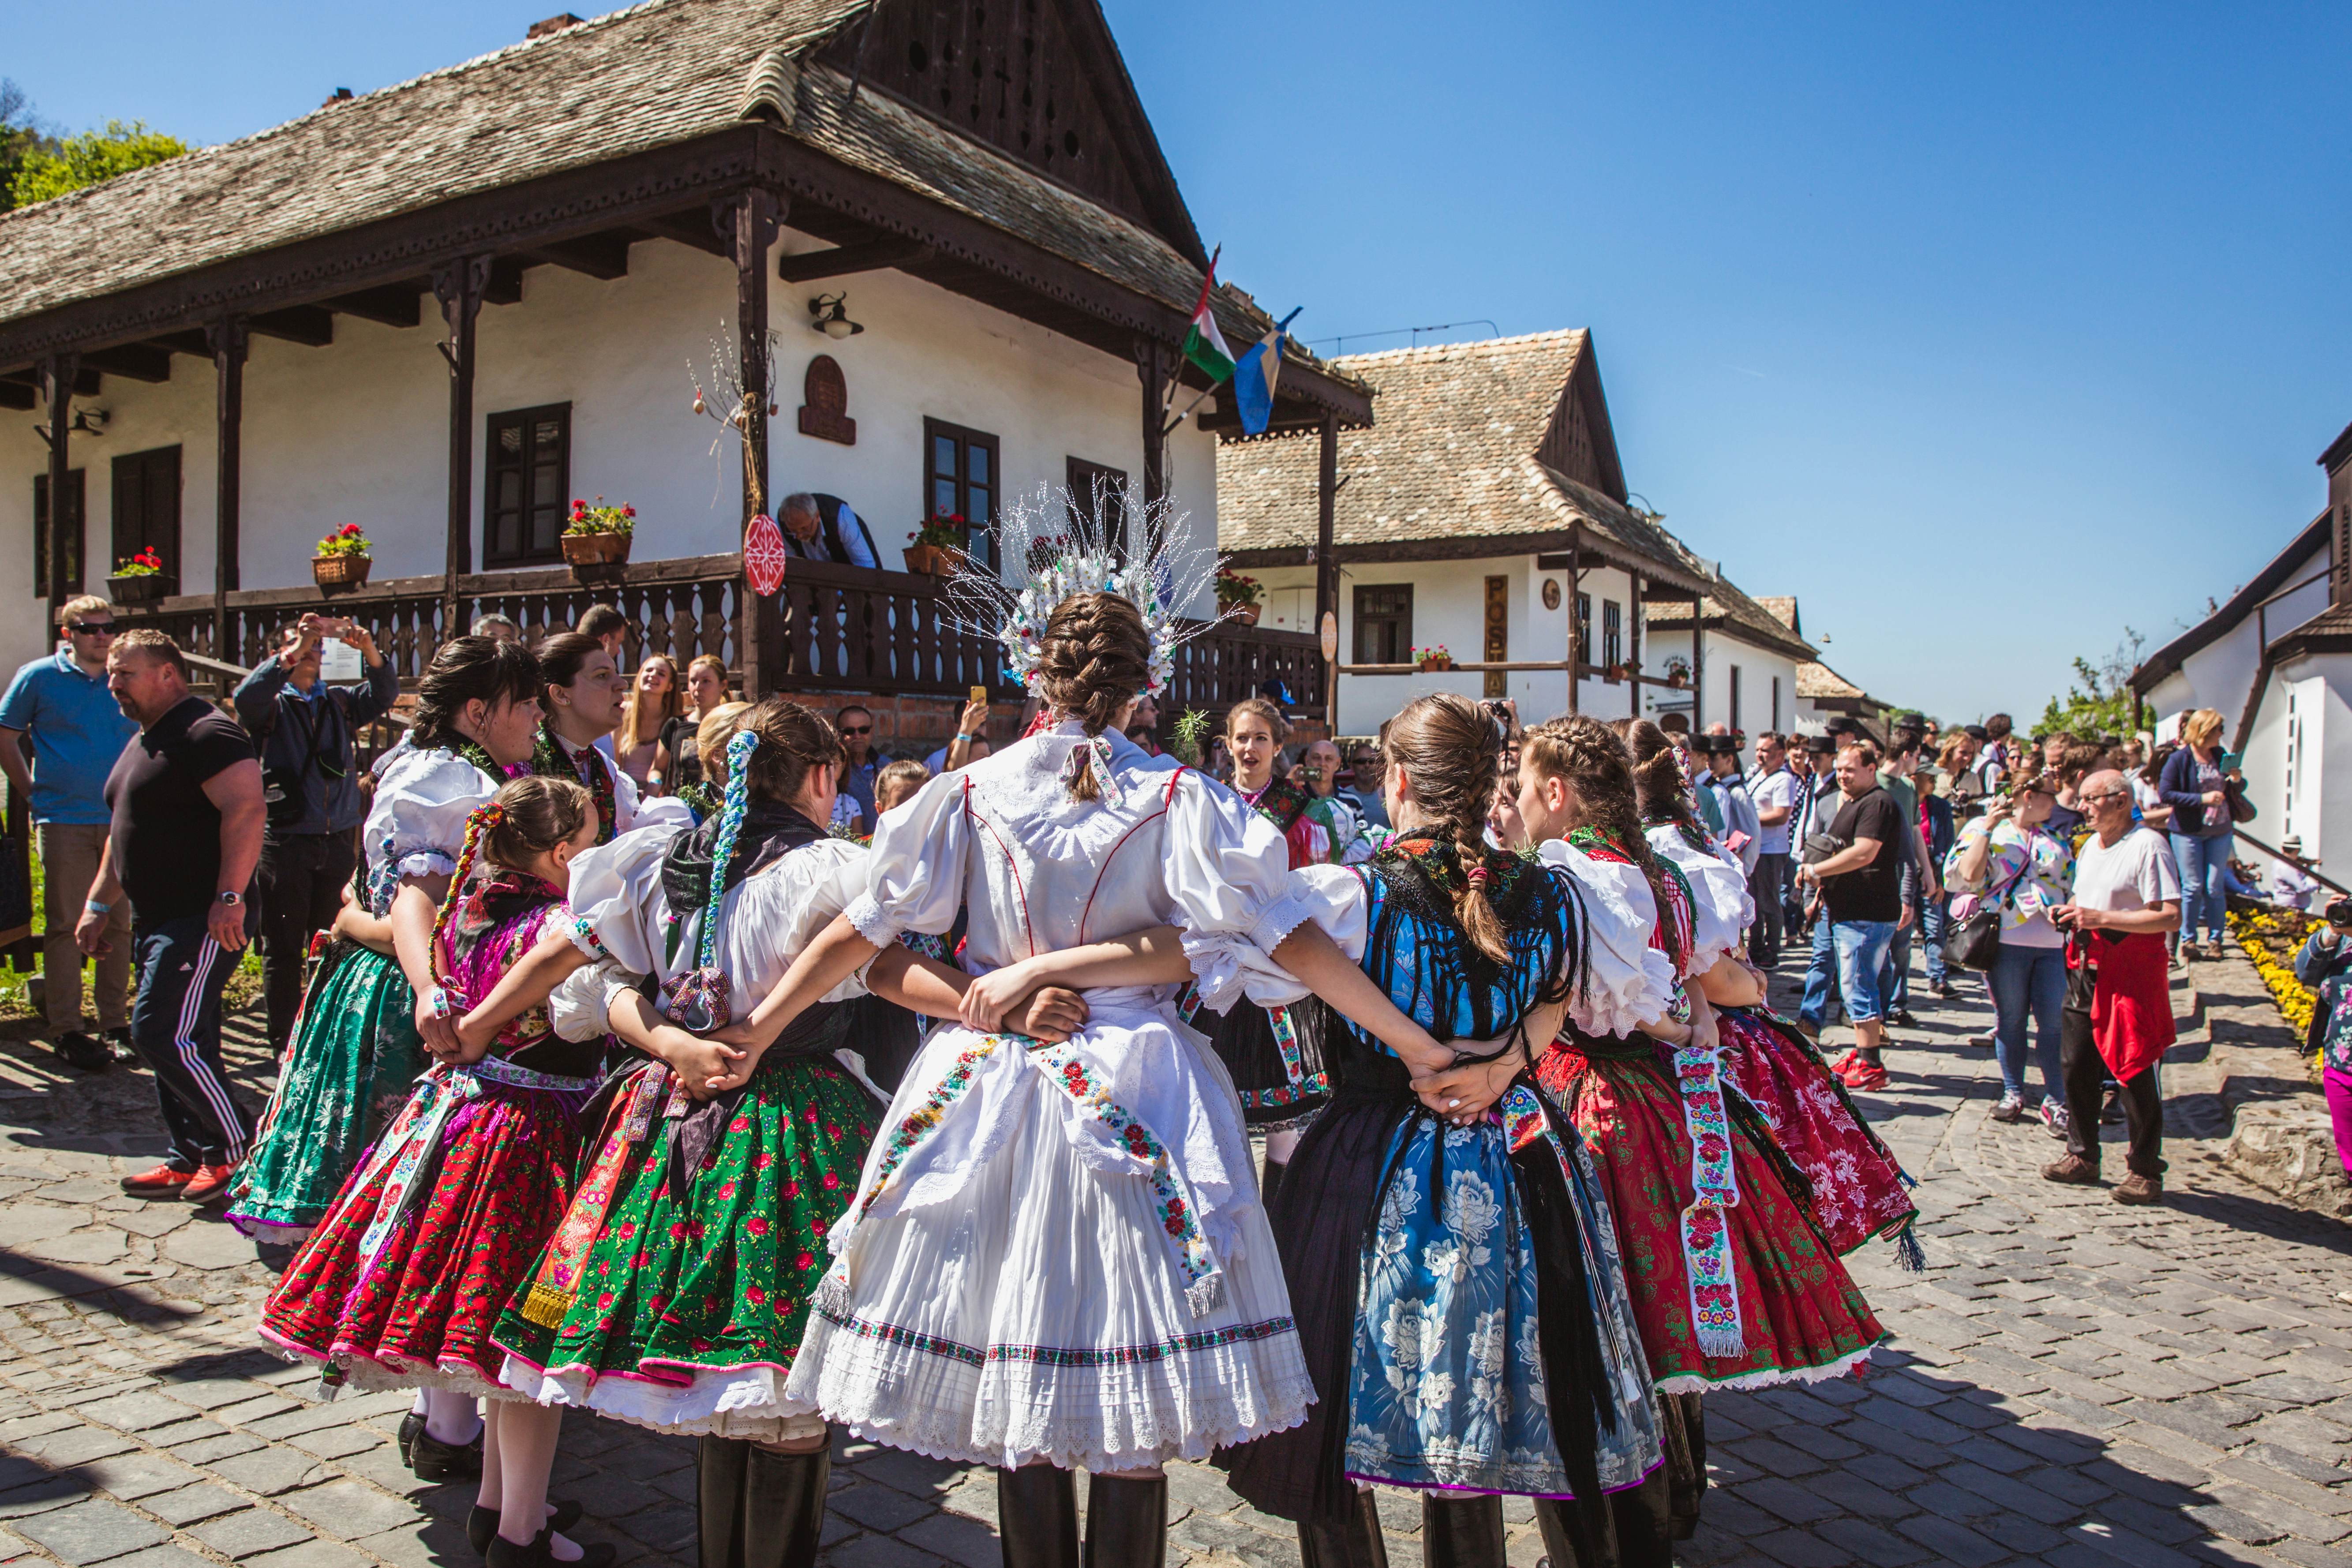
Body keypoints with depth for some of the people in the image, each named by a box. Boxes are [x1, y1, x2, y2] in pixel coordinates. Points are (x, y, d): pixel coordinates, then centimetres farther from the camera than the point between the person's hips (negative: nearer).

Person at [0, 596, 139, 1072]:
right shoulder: (39, 677, 0)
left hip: (121, 820, 3)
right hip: (63, 821, -3)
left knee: (118, 924, 7)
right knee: (65, 925, 0)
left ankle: (116, 1024, 15)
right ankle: (65, 1029, 6)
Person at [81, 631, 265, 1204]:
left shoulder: (207, 733, -14)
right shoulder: (143, 743, 20)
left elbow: (245, 809, -25)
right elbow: (123, 834, 28)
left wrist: (229, 897, -30)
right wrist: (98, 905, 25)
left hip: (204, 922, -10)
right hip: (157, 921, 10)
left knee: (162, 1034, -13)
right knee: (180, 1042, 12)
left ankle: (239, 1147, 0)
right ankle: (191, 1160, 20)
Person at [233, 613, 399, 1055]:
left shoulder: (340, 702, 12)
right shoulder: (270, 704, 2)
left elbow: (384, 694, -2)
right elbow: (246, 698, -19)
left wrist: (370, 651, -19)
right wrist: (293, 654, -26)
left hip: (338, 841, 3)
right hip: (285, 842, -3)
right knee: (284, 948, 3)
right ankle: (284, 1041, 10)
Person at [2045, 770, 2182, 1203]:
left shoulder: (2147, 847, -13)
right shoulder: (2091, 845, 15)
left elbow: (2170, 916, -20)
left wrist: (2101, 917, -22)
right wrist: (2068, 911, 8)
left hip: (2132, 966, -8)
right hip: (2087, 966, 8)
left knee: (2134, 1071, -3)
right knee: (2076, 1064, 9)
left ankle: (2145, 1172, 7)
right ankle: (2082, 1156, 21)